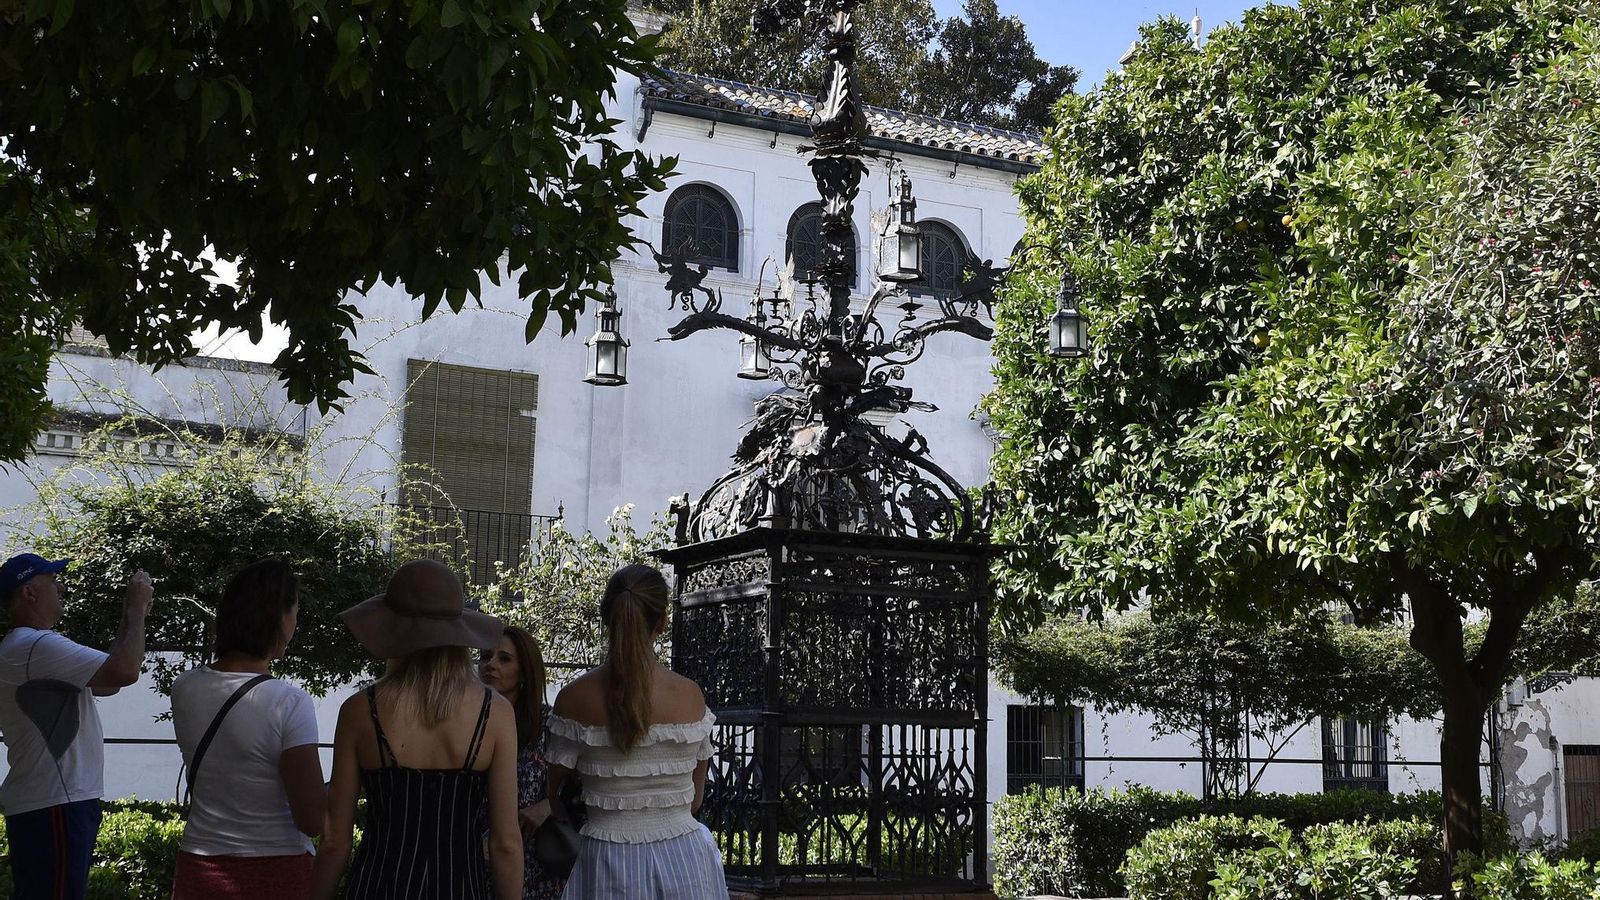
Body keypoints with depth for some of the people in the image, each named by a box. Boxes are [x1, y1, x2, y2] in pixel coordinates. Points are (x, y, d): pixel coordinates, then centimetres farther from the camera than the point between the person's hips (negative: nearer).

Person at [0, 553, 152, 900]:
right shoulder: (36, 646, -17)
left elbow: (107, 680, 24)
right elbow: (125, 670, -25)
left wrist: (132, 617, 17)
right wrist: (137, 609, -10)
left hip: (55, 801, 11)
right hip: (53, 806, -11)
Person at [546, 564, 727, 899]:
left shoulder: (574, 698, -9)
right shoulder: (690, 695, -5)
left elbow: (554, 797, 1)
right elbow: (695, 799, 6)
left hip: (608, 863, -1)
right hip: (684, 860, 1)